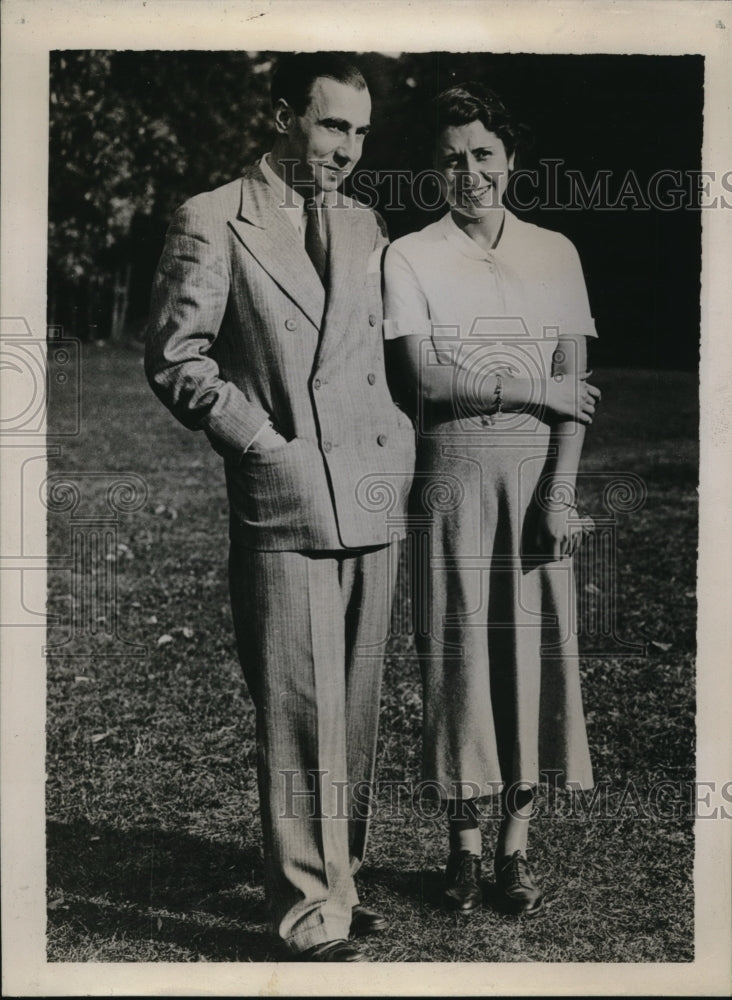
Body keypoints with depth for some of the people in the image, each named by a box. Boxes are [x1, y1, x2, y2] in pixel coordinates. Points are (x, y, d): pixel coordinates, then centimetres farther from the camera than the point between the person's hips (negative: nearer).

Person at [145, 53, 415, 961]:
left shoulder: (365, 226, 15)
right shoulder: (212, 223, -2)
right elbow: (175, 357, -4)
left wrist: (401, 442, 8)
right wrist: (266, 444, -8)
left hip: (372, 504, 6)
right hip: (284, 510, -6)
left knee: (355, 708, 13)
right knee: (300, 716, -2)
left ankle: (336, 876, 27)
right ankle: (312, 914, 10)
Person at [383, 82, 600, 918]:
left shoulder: (553, 253, 8)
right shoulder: (410, 258, 2)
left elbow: (575, 383, 3)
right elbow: (428, 378, -10)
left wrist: (561, 493, -7)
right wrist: (537, 391, -9)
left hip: (536, 473, 2)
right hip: (453, 474, -2)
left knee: (534, 646, 1)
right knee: (457, 648, 2)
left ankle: (516, 846, 14)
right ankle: (464, 844, 16)